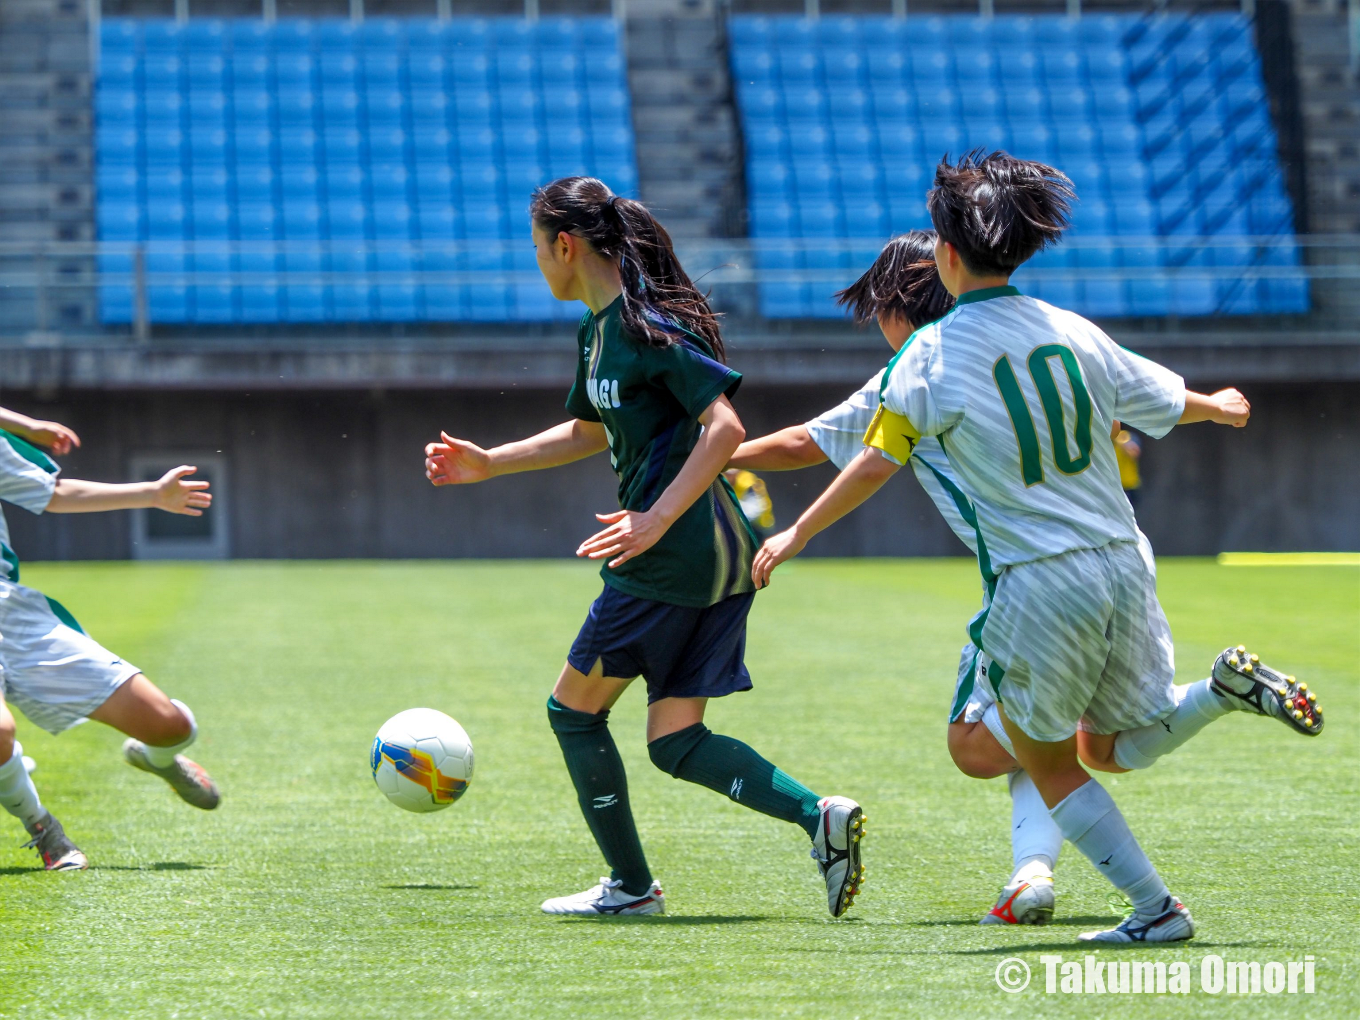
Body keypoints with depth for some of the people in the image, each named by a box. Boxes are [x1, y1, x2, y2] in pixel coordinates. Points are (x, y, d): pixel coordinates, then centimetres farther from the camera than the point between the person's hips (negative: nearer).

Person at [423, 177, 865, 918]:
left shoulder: (647, 326, -14)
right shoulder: (598, 328, 16)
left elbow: (725, 426, -22)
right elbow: (589, 433, 32)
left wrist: (657, 519, -26)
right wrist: (486, 465, 29)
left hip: (673, 558, -9)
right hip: (718, 559, 9)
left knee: (574, 711, 6)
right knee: (674, 743, 6)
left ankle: (630, 885, 13)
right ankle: (817, 815, -9)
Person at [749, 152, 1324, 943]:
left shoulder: (934, 353, -8)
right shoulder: (1075, 333, 6)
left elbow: (875, 464, -8)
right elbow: (1170, 403, 19)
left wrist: (795, 536, 4)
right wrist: (1223, 407, 42)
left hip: (1039, 583, -5)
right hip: (1123, 562, 5)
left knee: (1049, 765, 12)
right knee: (1110, 748, 21)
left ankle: (1157, 909, 6)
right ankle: (1229, 687, -4)